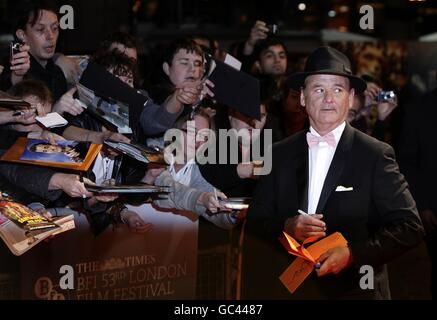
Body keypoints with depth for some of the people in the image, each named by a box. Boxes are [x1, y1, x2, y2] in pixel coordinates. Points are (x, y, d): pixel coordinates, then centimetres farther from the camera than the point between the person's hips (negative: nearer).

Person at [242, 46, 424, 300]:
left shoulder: (376, 155, -8)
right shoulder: (281, 154, 2)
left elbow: (410, 227, -11)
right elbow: (255, 223, 4)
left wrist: (353, 254, -21)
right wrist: (285, 228, -16)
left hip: (356, 289, -3)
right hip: (290, 288, 3)